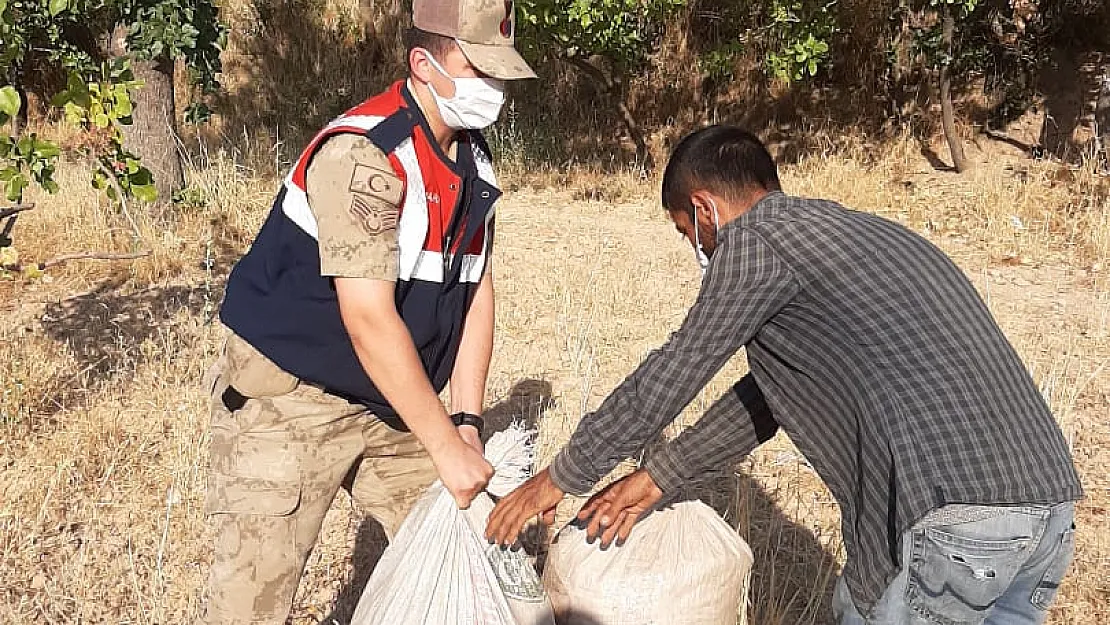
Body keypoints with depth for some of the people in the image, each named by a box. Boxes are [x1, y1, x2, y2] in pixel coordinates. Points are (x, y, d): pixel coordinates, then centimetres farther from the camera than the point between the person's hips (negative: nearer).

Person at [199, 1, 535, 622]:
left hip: (390, 402, 8)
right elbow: (369, 319, -27)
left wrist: (466, 423, -5)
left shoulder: (474, 161, 3)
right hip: (289, 399, -8)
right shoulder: (362, 154, -24)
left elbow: (477, 292, 3)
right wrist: (446, 446, -23)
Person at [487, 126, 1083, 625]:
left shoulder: (753, 239, -4)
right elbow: (767, 394, 25)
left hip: (954, 525, -9)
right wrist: (656, 478, 28)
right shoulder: (850, 230, 23)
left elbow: (665, 380, 1)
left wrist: (559, 478, 14)